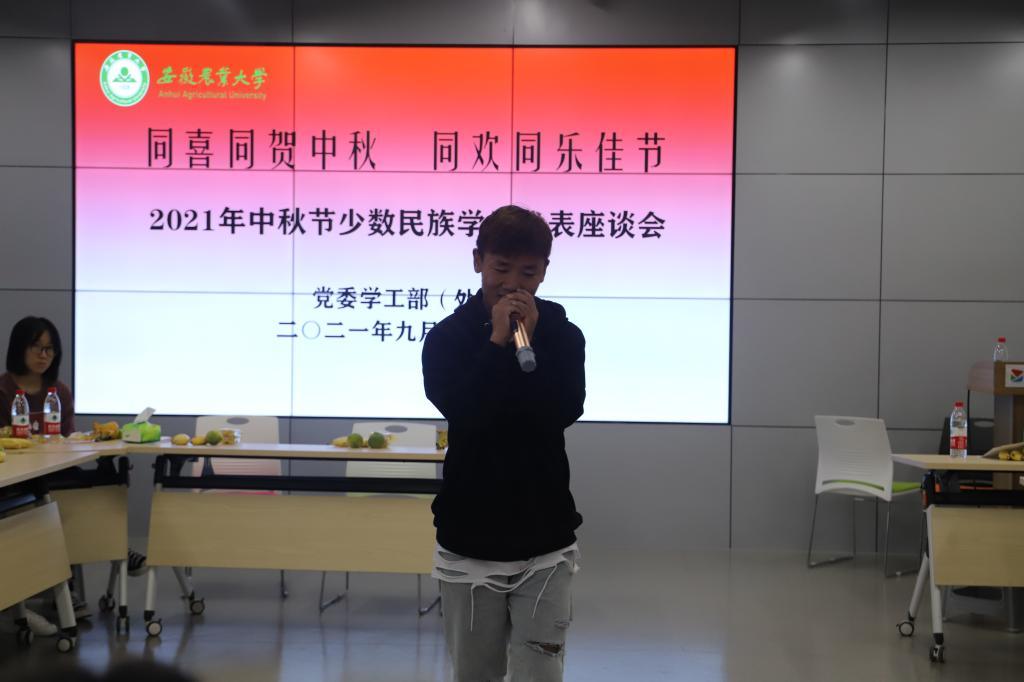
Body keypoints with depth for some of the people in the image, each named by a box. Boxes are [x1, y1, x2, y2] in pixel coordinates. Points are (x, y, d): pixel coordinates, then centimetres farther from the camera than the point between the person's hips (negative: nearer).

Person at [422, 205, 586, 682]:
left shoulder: (562, 334, 0)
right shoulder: (447, 336, -3)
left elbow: (565, 411, -13)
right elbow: (460, 410, -18)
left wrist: (532, 341, -17)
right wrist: (497, 342, -18)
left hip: (544, 538, 0)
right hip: (469, 537, 0)